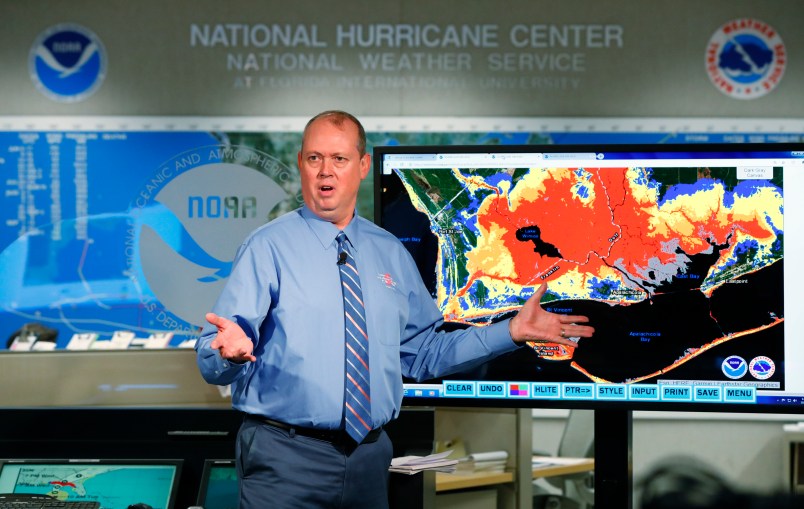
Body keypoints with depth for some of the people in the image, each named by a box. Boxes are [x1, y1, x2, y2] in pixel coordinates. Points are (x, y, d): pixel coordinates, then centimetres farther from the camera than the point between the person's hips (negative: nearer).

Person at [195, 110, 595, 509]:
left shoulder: (392, 254, 9)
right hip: (284, 457, -4)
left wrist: (512, 332, 8)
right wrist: (233, 350, -36)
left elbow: (424, 355, 15)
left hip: (369, 457, 5)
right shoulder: (268, 247, -7)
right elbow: (211, 364, -13)